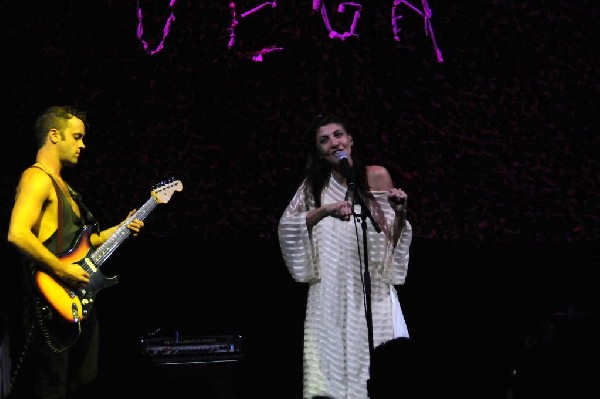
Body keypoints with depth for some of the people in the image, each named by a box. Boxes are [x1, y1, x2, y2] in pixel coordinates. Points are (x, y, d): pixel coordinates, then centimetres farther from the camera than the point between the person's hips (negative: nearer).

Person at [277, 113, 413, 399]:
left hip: (373, 289, -1)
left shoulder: (376, 176, 3)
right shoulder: (315, 185, 7)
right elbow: (286, 226, -6)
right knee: (334, 362, -4)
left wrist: (400, 214, -13)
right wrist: (325, 210, -18)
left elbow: (393, 239, 6)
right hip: (332, 293, 1)